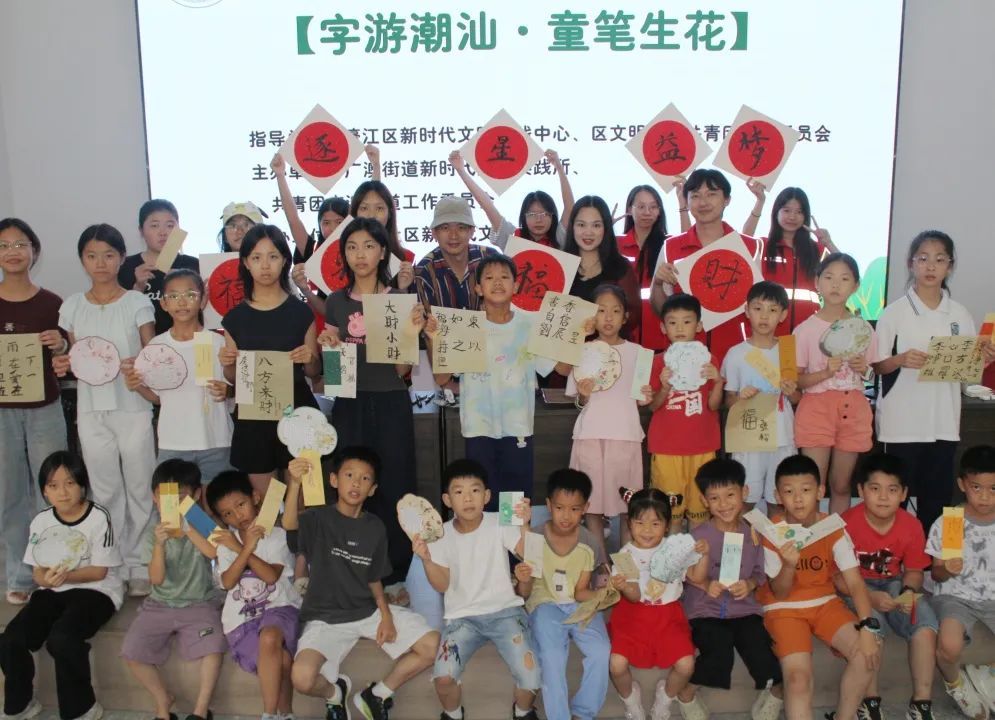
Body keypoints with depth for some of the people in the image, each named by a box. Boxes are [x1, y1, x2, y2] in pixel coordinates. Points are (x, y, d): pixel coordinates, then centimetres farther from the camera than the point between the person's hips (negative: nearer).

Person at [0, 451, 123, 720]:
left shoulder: (98, 518, -11)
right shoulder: (41, 521, 3)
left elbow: (100, 571, -10)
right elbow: (37, 571, 5)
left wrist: (67, 575, -27)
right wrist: (46, 578, -20)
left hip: (94, 590, -5)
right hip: (52, 591, 5)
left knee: (61, 639, -33)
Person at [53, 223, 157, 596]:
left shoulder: (137, 303, -2)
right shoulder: (72, 306, 6)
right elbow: (74, 358, 12)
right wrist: (63, 365, -10)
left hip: (133, 409, -2)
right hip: (91, 411, 3)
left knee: (139, 488, 4)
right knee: (106, 491, 9)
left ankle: (140, 564, 17)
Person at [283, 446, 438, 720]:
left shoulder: (375, 527, 4)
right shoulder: (318, 518, -9)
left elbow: (374, 579, 10)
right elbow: (289, 524, -33)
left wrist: (386, 615, -5)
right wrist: (295, 483, -49)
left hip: (369, 611, 4)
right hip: (326, 617, -4)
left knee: (432, 646, -10)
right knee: (302, 678, -30)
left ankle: (377, 695, 13)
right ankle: (334, 692, 9)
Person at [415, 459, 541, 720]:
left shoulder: (499, 524, -8)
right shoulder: (442, 535, -2)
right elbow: (442, 585, -5)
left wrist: (525, 525, -37)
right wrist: (426, 559, -22)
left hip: (505, 611, -1)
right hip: (462, 617, 1)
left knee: (531, 679, -18)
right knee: (443, 677, -22)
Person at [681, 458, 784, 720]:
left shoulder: (754, 533, 1)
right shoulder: (698, 536, -8)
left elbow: (760, 572, 10)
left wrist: (750, 584, -11)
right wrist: (705, 585, -18)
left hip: (744, 608, 3)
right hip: (705, 611, -2)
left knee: (760, 648, -21)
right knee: (719, 653, -28)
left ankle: (777, 693, 14)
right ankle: (687, 693, 2)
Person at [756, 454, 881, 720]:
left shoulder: (834, 529, -11)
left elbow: (855, 582, -15)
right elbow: (780, 594, -11)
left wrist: (868, 626, -30)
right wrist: (789, 565, -32)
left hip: (824, 602, 3)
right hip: (784, 607, -3)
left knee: (868, 652, -19)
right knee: (798, 673, -26)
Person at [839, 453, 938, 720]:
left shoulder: (911, 526, -8)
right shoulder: (847, 524, -20)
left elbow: (913, 570, 3)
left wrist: (909, 591, -20)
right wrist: (869, 597, -30)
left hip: (894, 583, 4)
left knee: (926, 626, -22)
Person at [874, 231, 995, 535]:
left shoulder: (960, 314, 6)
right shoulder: (894, 312, -3)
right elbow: (877, 366, -3)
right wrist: (901, 360, -23)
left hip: (944, 423, 3)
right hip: (901, 422, -3)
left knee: (937, 499, 9)